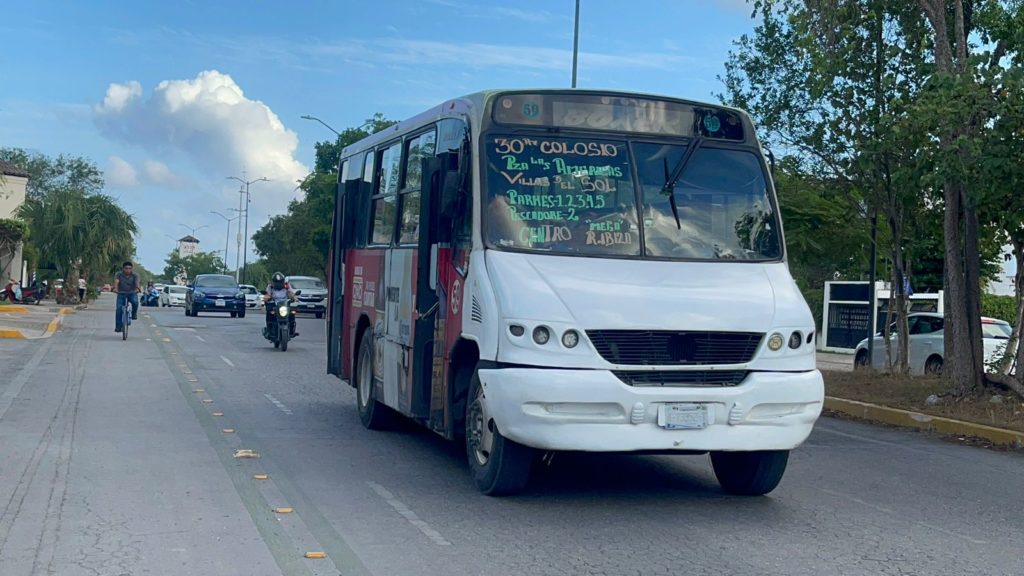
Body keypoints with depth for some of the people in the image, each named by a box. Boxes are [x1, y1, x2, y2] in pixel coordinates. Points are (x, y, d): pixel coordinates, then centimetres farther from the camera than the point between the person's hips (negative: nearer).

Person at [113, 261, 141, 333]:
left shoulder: (135, 275, -10)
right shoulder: (119, 275, -9)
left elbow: (137, 282, -28)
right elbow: (116, 281, -27)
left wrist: (138, 288, -50)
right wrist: (115, 288, -48)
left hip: (132, 293, -1)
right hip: (121, 294, 1)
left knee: (135, 302, -32)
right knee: (119, 308, -14)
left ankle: (134, 314, -2)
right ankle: (118, 326, -6)